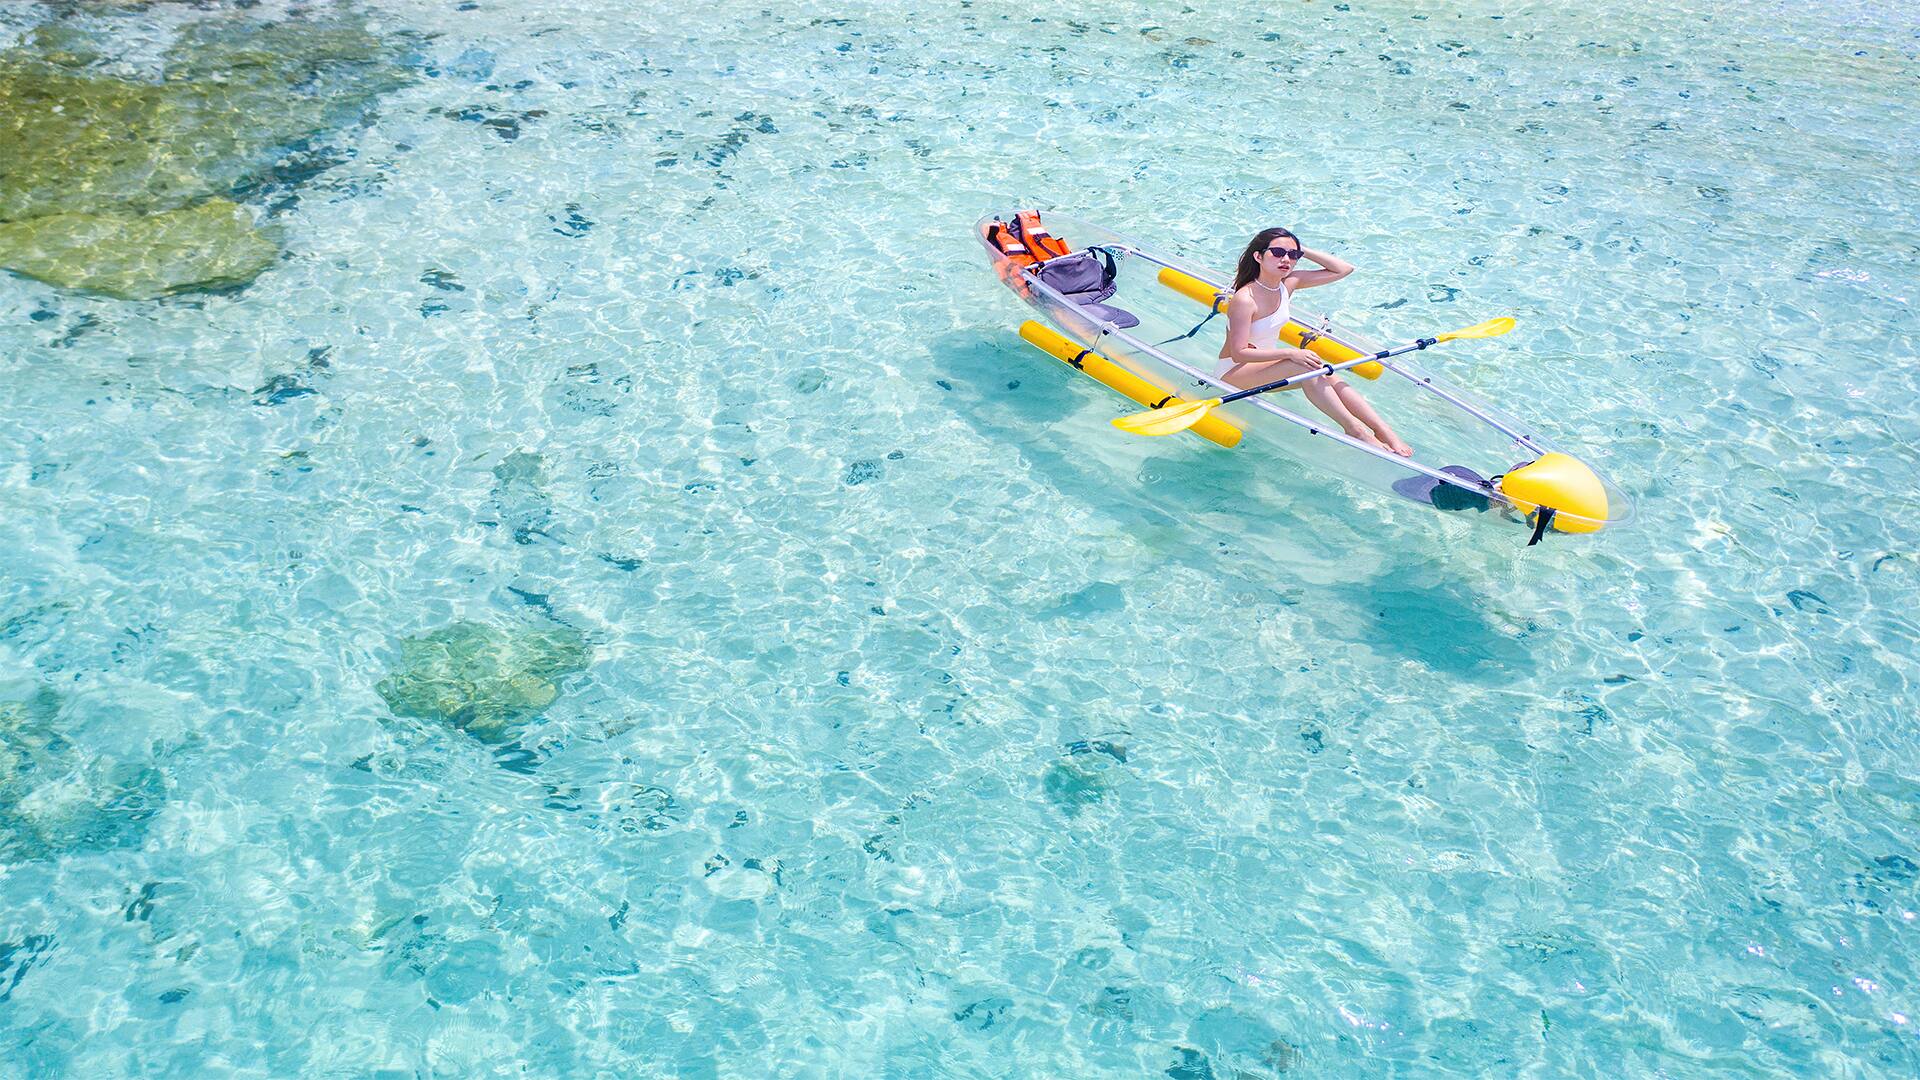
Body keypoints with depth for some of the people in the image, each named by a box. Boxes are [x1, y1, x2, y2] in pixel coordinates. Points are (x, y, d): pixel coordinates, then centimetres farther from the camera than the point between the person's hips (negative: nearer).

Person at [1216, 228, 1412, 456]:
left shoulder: (1289, 283, -2)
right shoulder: (1245, 299, -24)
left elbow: (1344, 269, 1)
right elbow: (1238, 353, -28)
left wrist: (1301, 251, -7)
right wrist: (1290, 353, -31)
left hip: (1266, 362, 8)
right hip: (1232, 372, -8)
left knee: (1328, 376, -16)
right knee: (1307, 367, -29)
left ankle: (1385, 432, -23)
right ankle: (1353, 428, -24)